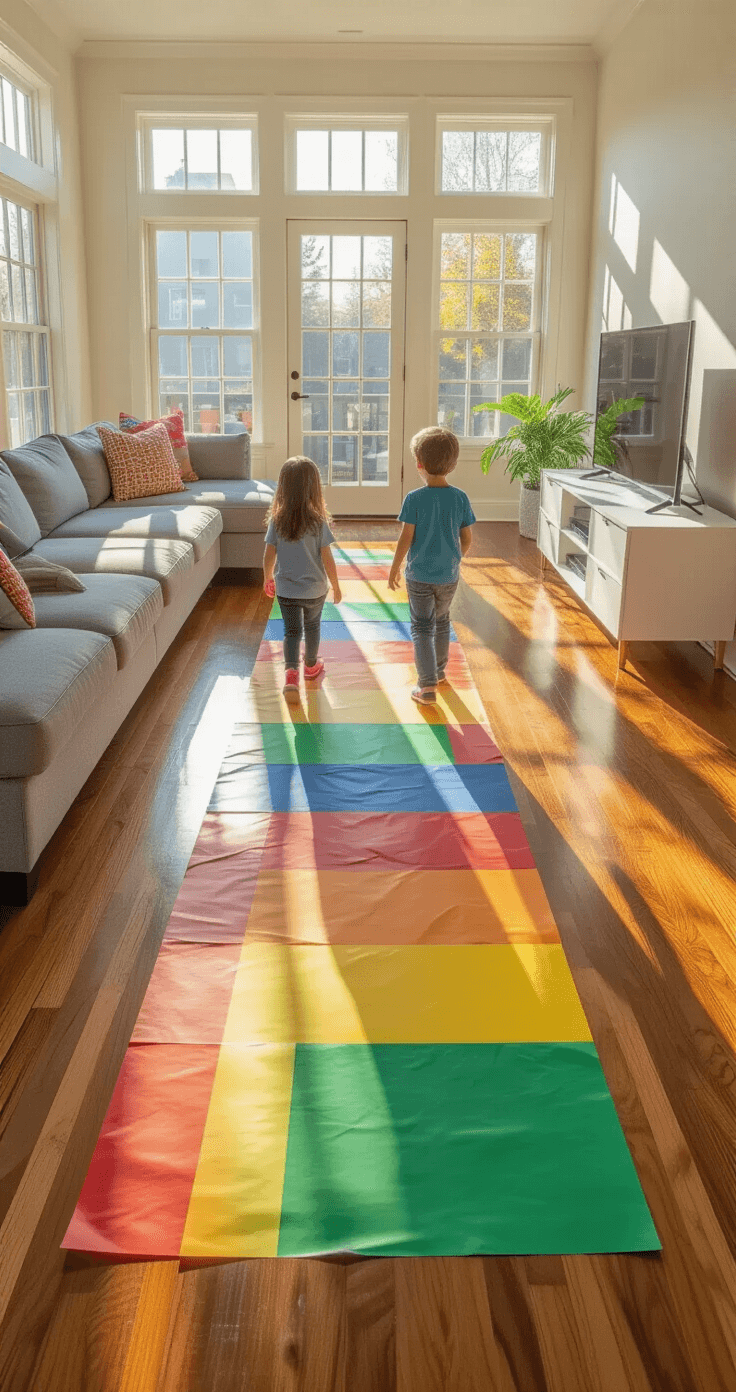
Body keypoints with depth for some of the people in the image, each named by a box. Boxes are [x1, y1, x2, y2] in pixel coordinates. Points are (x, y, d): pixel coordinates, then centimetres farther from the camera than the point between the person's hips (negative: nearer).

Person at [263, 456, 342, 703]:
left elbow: (269, 555, -5)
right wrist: (336, 586, 0)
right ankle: (311, 665, 41)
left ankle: (291, 672, -11)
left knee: (291, 631, 9)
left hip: (285, 589, 1)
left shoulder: (277, 519, -11)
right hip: (314, 588, 0)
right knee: (312, 626, 22)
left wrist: (268, 578, 13)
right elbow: (327, 558, -13)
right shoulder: (318, 520, -17)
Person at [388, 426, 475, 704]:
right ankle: (439, 670, 41)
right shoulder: (461, 498, -5)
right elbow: (467, 539, 1)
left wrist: (394, 568, 0)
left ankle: (427, 686, -5)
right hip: (449, 576, 4)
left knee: (422, 627, 3)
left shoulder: (414, 499, -15)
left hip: (420, 574, -3)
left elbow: (406, 539, -13)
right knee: (441, 621, 24)